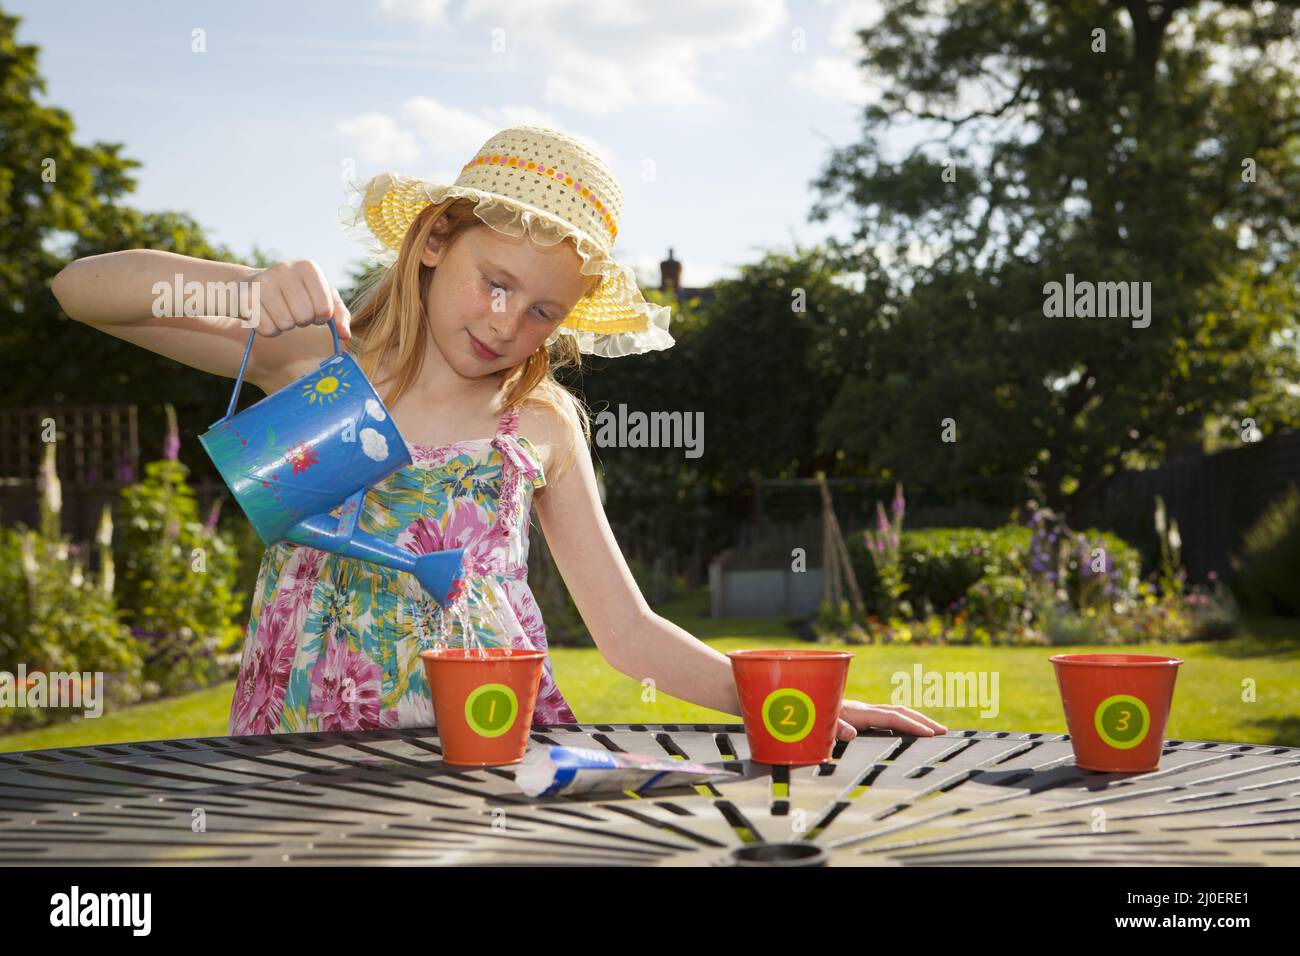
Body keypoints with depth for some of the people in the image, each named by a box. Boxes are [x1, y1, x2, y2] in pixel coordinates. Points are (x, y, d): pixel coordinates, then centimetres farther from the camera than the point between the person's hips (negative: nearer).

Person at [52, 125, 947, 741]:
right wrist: (249, 287, -17)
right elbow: (83, 288, 0)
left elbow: (628, 630, 10)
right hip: (314, 736, -1)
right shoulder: (317, 356, 4)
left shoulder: (543, 424, 9)